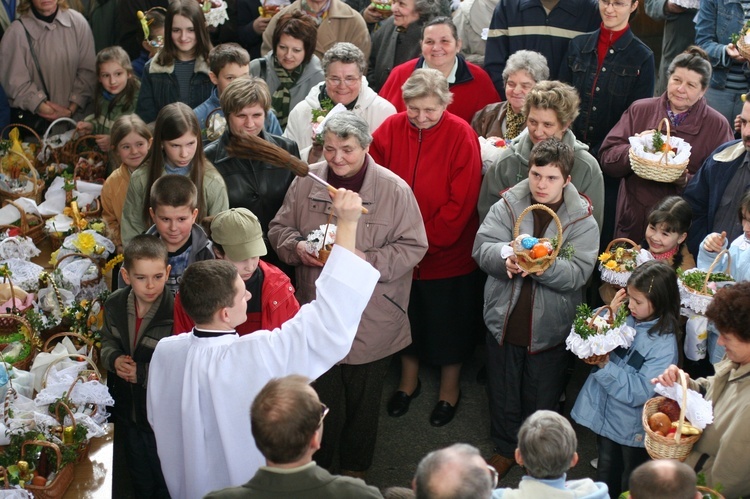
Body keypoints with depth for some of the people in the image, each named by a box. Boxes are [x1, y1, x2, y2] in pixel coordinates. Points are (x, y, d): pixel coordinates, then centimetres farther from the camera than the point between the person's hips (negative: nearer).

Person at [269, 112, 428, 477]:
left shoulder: (394, 190, -12)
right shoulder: (305, 182, -3)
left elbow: (413, 246, -8)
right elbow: (279, 228, 8)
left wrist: (369, 261, -22)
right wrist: (297, 247, -13)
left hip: (371, 321, -2)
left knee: (363, 399, 15)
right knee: (321, 395, 14)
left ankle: (355, 467, 38)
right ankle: (316, 464, 37)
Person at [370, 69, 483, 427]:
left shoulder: (461, 135, -16)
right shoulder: (390, 130, -9)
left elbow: (460, 202, -17)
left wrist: (428, 240, -17)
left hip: (448, 253, -3)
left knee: (448, 321, 14)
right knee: (406, 316, 21)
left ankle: (450, 388, 36)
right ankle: (409, 380, 43)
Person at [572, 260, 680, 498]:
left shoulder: (664, 345, -24)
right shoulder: (626, 319, -9)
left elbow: (638, 392, -27)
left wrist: (605, 365, -29)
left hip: (632, 430, -5)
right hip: (605, 416, 5)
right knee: (605, 479, 25)